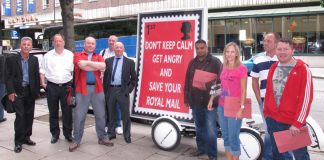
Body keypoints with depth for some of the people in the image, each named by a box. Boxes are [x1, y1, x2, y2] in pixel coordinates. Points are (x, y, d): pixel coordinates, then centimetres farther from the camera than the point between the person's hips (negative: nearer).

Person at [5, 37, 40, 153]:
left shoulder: (34, 60, 7)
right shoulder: (11, 59, -2)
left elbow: (37, 76, 8)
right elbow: (8, 77, -5)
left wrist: (37, 91, 4)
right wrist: (11, 92, -12)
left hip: (30, 92, 4)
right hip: (17, 92, -3)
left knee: (29, 116, 9)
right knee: (20, 116, -5)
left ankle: (26, 137, 24)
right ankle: (18, 142, 6)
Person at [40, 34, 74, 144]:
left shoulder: (70, 55, 4)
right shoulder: (48, 56, 7)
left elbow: (74, 70, 4)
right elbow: (42, 71, 9)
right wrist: (43, 83, -1)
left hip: (66, 86, -1)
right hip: (52, 87, 1)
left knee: (67, 112, 3)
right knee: (53, 112, 9)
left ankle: (68, 133, 15)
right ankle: (55, 134, 20)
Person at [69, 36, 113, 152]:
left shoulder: (99, 57, 14)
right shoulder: (77, 55, 6)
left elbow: (103, 66, -9)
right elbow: (82, 66, -16)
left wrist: (88, 62, -9)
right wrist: (97, 66, -7)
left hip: (97, 88, 3)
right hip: (82, 88, -3)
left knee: (101, 115, 9)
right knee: (78, 116, 2)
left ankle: (102, 138, 23)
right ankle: (76, 140, 16)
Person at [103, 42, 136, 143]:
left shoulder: (129, 62, 3)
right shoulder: (108, 61, 9)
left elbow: (134, 78, 4)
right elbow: (105, 76, 11)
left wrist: (129, 90, -5)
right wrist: (105, 90, 4)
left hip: (123, 91, -2)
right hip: (110, 90, 3)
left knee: (125, 114, 1)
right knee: (110, 113, 12)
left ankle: (127, 135, 13)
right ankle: (111, 133, 26)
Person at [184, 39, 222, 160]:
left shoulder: (215, 62, -5)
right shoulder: (192, 63, 12)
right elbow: (187, 81, 14)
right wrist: (187, 98, 12)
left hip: (210, 101, -5)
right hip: (195, 101, 5)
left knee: (210, 129, -4)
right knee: (199, 127, 16)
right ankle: (201, 148, 32)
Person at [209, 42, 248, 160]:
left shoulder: (241, 68, -9)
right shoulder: (224, 67, 9)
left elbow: (243, 91, -10)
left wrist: (241, 108, -15)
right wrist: (212, 99, 13)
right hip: (221, 106, 6)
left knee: (233, 137, 1)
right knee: (225, 136, 14)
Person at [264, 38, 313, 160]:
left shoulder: (302, 69, -10)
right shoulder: (273, 68, 9)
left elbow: (306, 97, -14)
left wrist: (297, 123, -17)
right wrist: (266, 112, 12)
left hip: (293, 122, -5)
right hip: (273, 120, 5)